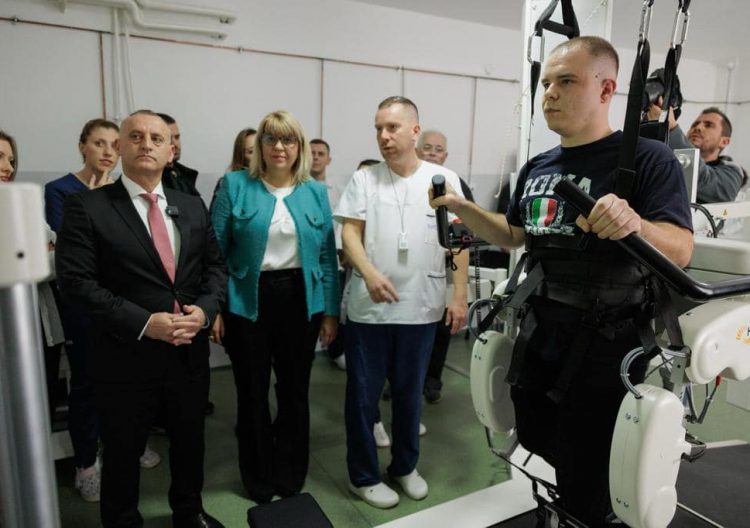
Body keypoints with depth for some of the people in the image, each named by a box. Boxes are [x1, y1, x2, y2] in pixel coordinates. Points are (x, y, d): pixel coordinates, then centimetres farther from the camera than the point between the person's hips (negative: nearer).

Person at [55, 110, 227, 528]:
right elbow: (77, 283, -14)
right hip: (127, 356, -4)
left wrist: (205, 309, -12)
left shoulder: (193, 207, 6)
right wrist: (145, 323, -22)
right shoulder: (87, 207, -8)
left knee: (190, 440, 22)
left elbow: (216, 267, 8)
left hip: (190, 350, 5)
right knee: (123, 451, 16)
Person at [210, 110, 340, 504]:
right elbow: (214, 251, -3)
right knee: (252, 393, 12)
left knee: (295, 391, 14)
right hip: (247, 303, -2)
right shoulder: (234, 185, -2)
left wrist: (330, 311, 1)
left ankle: (291, 475, 35)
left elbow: (327, 255, 4)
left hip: (300, 301, 2)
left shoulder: (316, 192, 5)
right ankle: (258, 478, 34)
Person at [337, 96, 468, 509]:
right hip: (369, 307, 0)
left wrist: (459, 296, -3)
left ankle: (405, 466, 38)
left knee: (409, 392, 17)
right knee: (362, 394, 9)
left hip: (421, 307, 1)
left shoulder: (445, 179, 2)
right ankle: (363, 475, 28)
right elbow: (350, 232, -4)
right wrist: (369, 272, -22)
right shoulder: (364, 179, 1)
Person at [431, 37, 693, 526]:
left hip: (605, 348, -6)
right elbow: (512, 235, 16)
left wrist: (636, 223, -41)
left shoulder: (648, 159, -13)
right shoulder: (537, 167, 6)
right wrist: (460, 206, 3)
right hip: (538, 335, 6)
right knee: (538, 451, 23)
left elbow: (681, 250, -20)